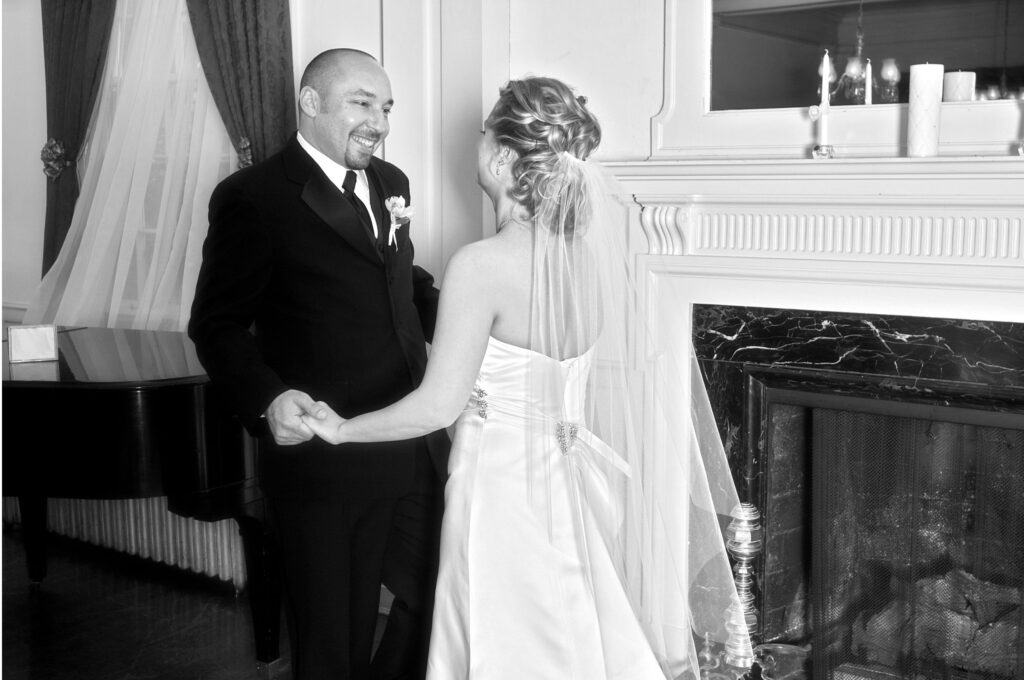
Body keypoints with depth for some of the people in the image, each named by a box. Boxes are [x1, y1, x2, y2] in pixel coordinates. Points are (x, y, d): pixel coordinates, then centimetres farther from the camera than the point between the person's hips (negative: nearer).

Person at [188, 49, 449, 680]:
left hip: (417, 451, 7)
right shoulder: (253, 197, -11)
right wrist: (268, 398, -26)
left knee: (435, 600, 18)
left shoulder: (390, 182, 10)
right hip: (325, 461, -6)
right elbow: (218, 323, -10)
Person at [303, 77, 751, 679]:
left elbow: (436, 407, -18)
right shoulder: (594, 248, -2)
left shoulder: (481, 265, -21)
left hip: (502, 483, -6)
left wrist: (342, 429, -3)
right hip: (569, 484, 6)